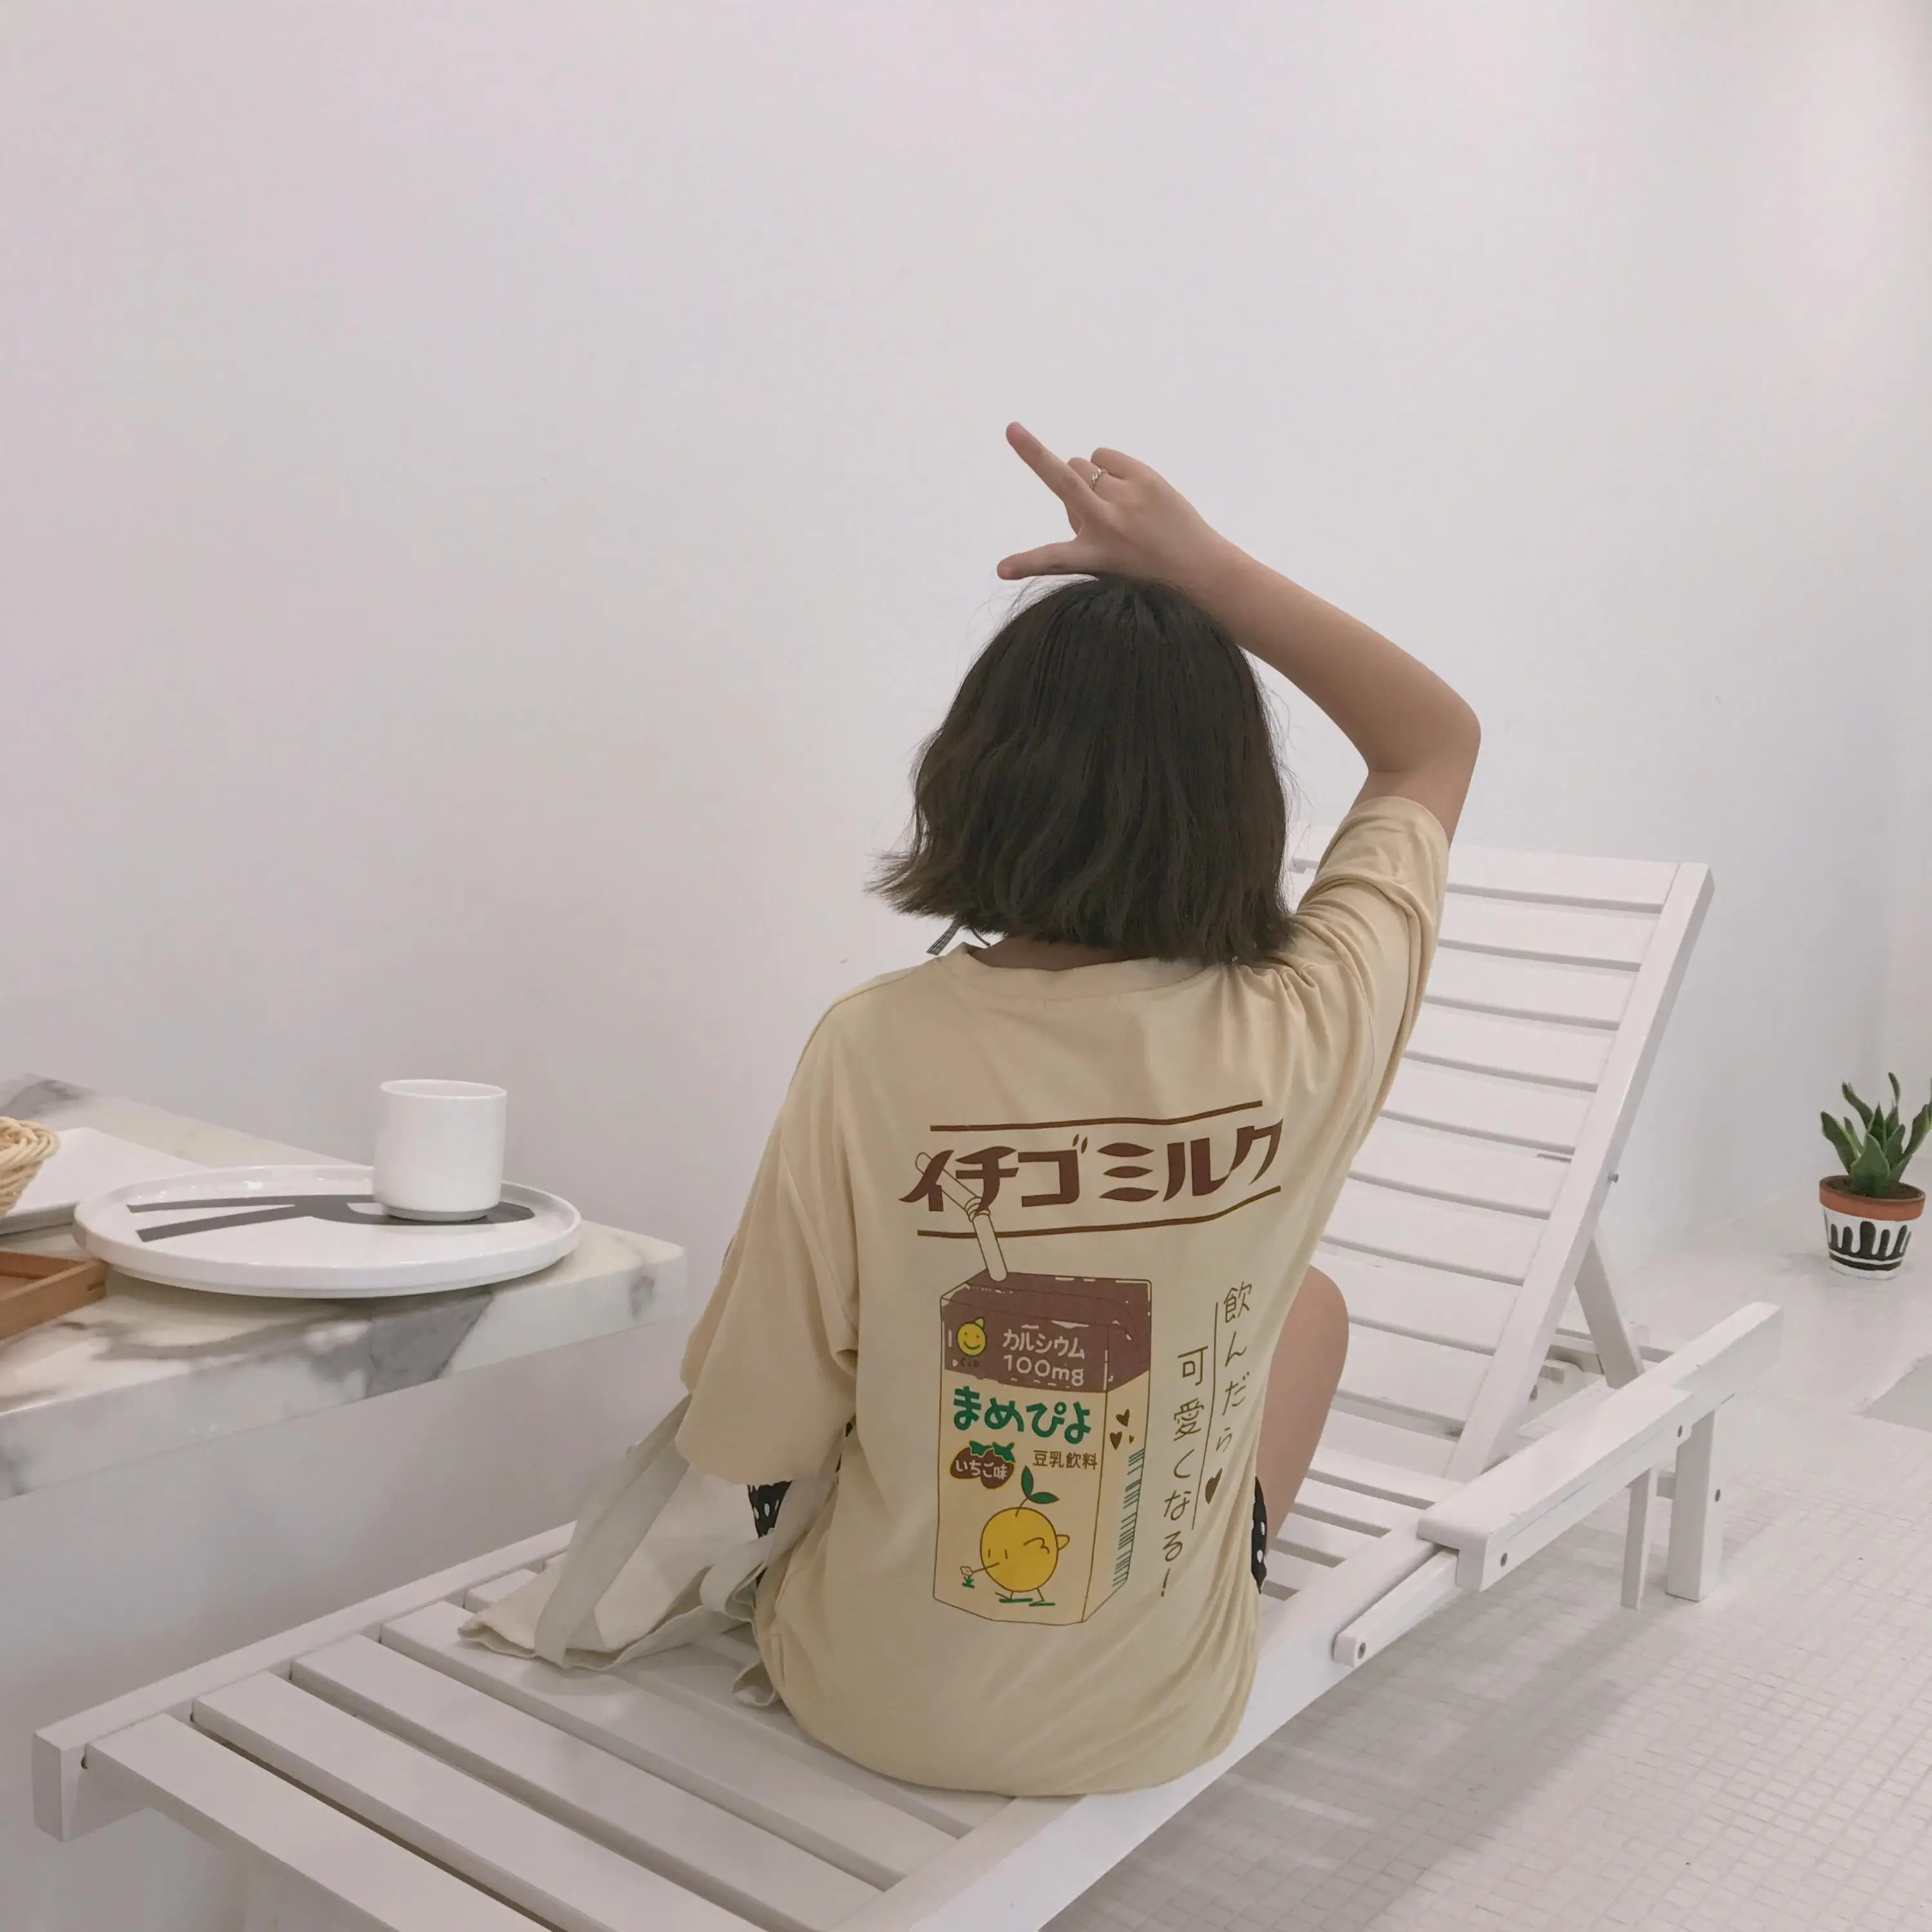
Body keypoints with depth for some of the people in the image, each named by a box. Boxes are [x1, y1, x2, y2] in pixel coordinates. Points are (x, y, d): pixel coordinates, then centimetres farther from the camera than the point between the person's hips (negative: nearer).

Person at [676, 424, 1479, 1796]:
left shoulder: (872, 1050, -25)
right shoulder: (1300, 1041, -22)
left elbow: (751, 1441, -15)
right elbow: (1437, 742, -4)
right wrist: (1196, 563, -9)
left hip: (866, 1703, 0)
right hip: (1155, 1724, 1)